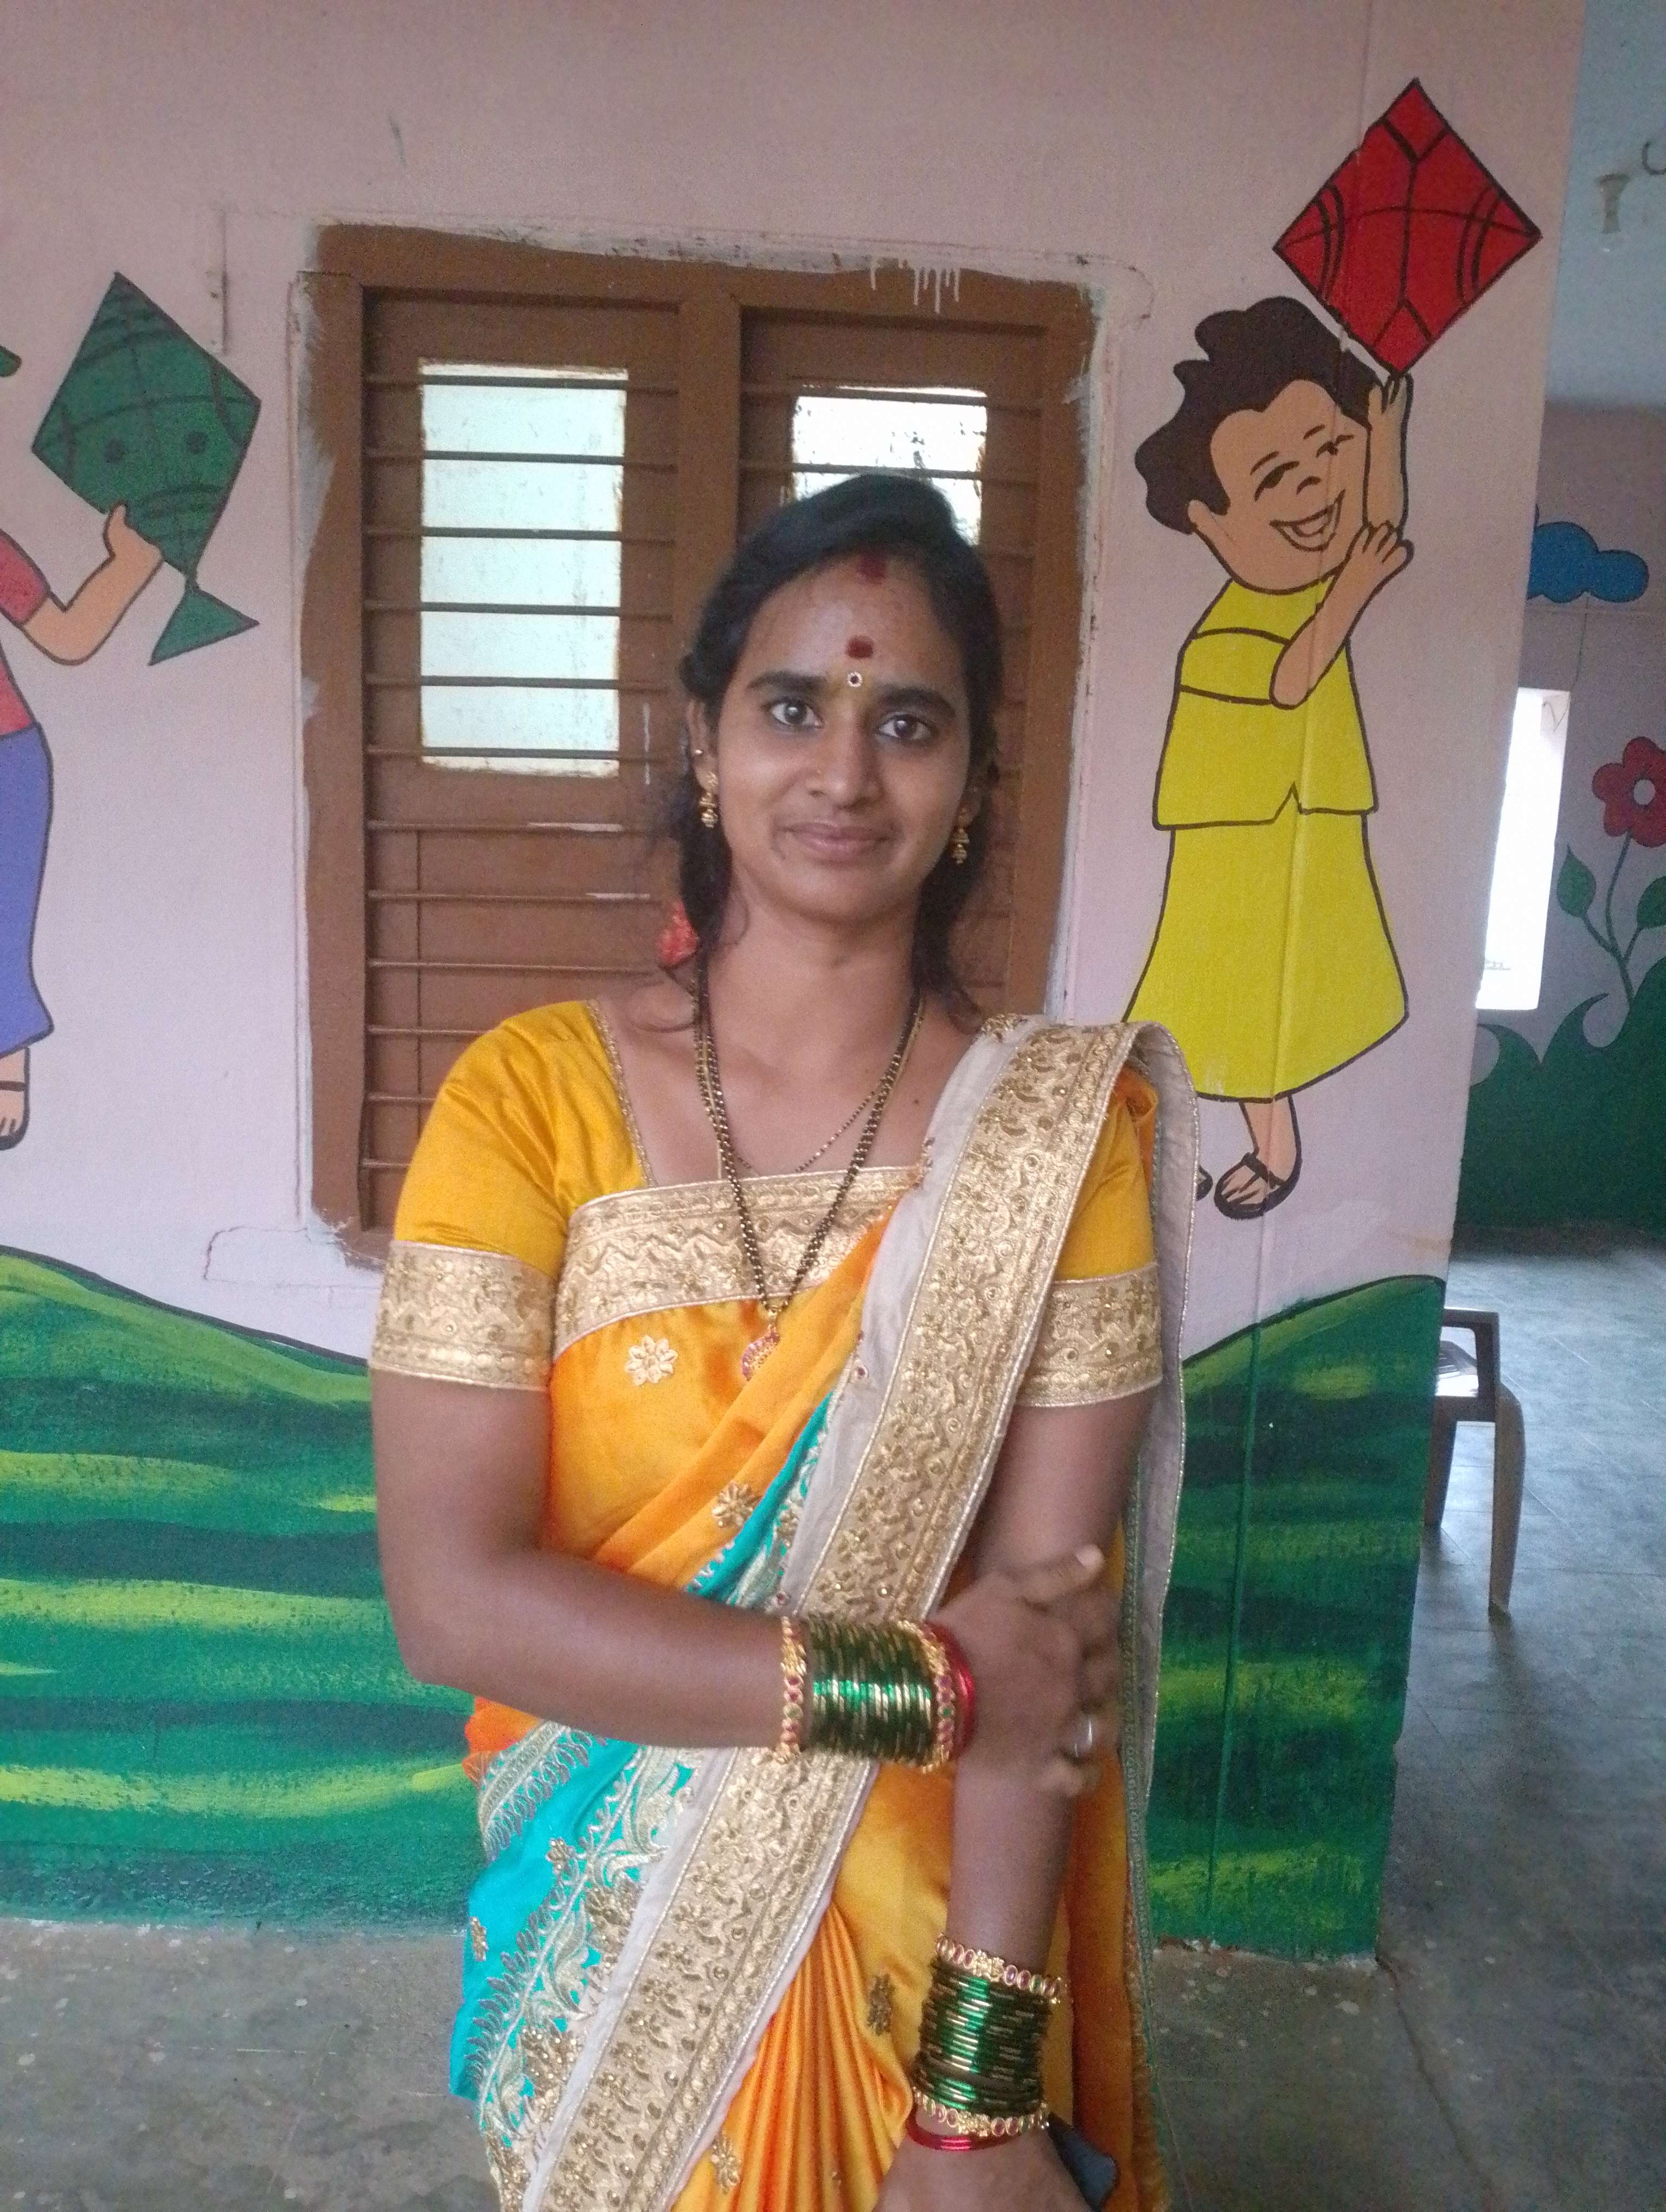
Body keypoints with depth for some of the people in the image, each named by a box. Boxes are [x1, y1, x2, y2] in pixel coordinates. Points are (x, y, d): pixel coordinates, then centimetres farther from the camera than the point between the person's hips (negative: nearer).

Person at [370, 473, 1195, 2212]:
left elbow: (1049, 1626, -16)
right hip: (609, 1934, 1)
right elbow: (452, 1597, -19)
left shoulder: (1060, 1127, -12)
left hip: (928, 1940, 0)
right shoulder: (528, 1094, -14)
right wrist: (916, 1681, -20)